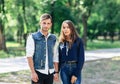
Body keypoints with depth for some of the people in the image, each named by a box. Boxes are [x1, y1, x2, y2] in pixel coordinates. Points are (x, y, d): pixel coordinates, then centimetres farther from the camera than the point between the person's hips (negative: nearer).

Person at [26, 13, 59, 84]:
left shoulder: (53, 38, 10)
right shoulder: (33, 37, -3)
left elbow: (55, 57, 13)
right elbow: (29, 56, -8)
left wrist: (56, 72, 8)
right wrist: (33, 72, -15)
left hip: (50, 73, 4)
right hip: (38, 72, -4)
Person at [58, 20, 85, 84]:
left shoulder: (78, 41, -4)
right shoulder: (61, 42, 6)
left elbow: (81, 59, -7)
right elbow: (59, 58, 9)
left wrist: (76, 74, -12)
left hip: (75, 68, -3)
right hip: (64, 69, 3)